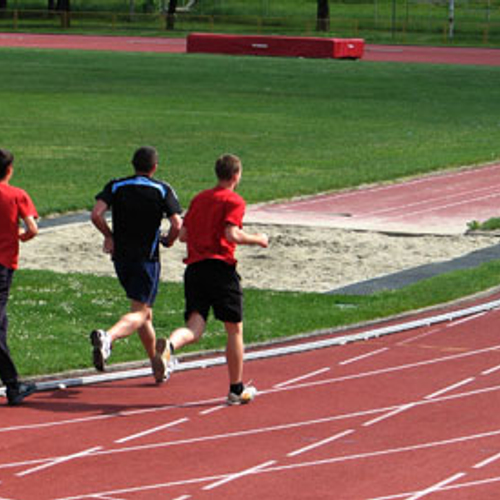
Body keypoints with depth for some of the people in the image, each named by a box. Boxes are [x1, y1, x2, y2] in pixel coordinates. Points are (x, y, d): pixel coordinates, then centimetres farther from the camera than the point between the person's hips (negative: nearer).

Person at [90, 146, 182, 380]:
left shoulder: (115, 186, 3)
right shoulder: (163, 190, -3)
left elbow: (96, 214, -12)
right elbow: (177, 225, -13)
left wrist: (109, 236, 5)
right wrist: (168, 241, 8)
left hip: (120, 256, 4)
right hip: (147, 258, -4)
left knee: (144, 311, 18)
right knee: (140, 313, -7)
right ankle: (108, 336, -36)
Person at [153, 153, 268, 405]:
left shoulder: (199, 198, 19)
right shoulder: (234, 201, -1)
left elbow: (183, 235, 17)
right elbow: (232, 234, -15)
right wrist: (257, 239, 0)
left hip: (194, 267, 5)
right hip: (221, 267, -5)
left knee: (194, 328, -4)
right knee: (234, 329, 8)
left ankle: (168, 346, -38)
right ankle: (236, 389, 15)